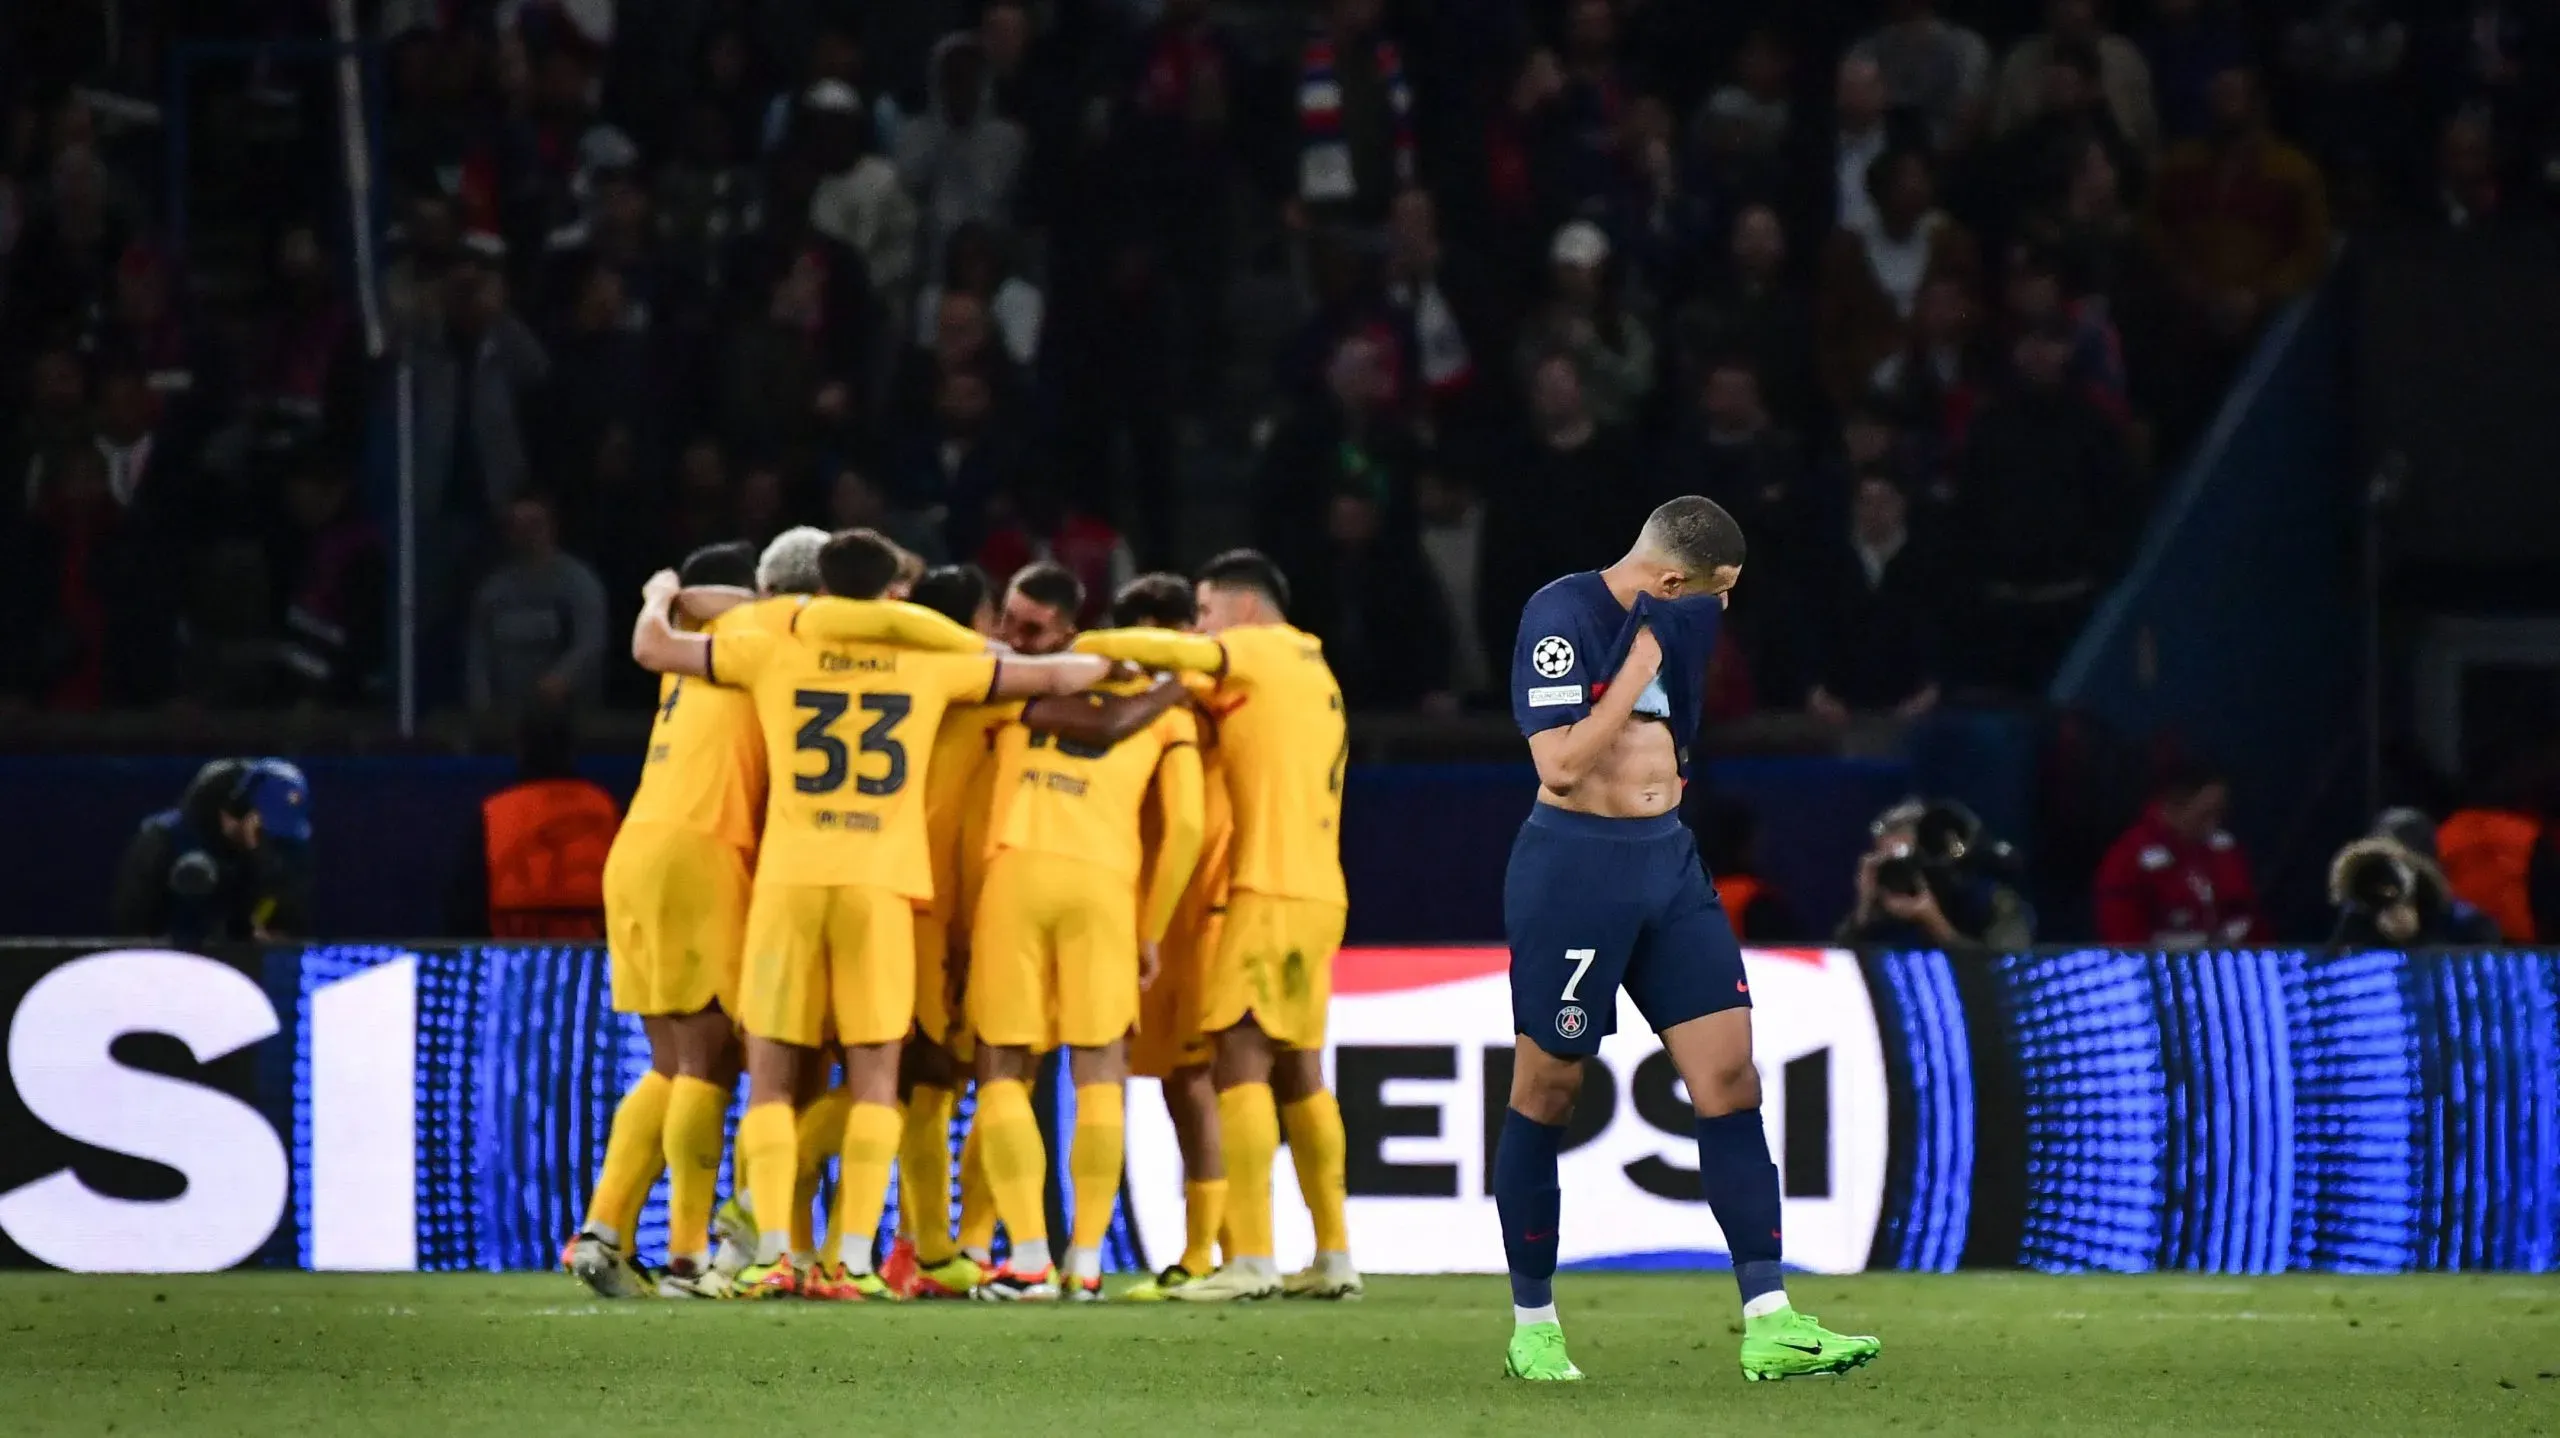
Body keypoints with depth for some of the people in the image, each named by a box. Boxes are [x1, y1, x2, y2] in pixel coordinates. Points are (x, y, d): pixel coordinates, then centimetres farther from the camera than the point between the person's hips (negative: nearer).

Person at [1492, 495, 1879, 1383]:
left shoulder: (1674, 619, 10)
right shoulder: (1563, 617, -15)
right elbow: (1562, 764, -23)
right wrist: (1645, 657, -21)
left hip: (1667, 858, 7)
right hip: (1574, 863, -7)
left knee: (1730, 1075, -3)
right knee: (1548, 1092, 3)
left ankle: (1768, 1325, -6)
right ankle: (1531, 1326, 16)